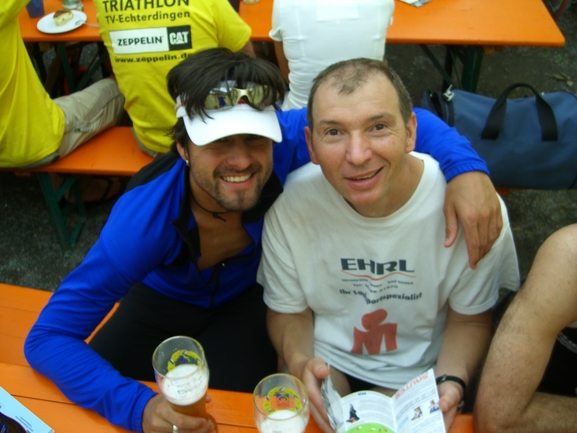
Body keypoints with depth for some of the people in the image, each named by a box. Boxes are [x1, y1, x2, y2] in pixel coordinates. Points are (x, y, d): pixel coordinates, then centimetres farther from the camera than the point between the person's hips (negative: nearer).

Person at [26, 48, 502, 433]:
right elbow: (47, 337, -31)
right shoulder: (146, 216, -36)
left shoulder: (286, 142, -35)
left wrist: (465, 165, -46)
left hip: (252, 296, 0)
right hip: (166, 297, 1)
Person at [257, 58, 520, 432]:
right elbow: (288, 311, -3)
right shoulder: (290, 203, -20)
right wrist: (300, 363, -23)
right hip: (322, 358, 0)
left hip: (416, 373, 1)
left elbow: (470, 318, -4)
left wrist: (452, 382, -22)